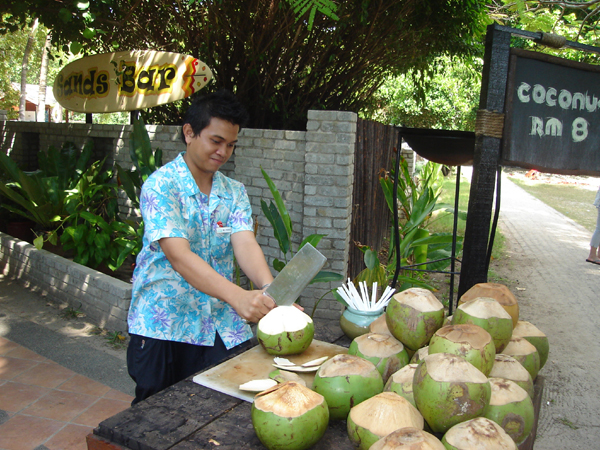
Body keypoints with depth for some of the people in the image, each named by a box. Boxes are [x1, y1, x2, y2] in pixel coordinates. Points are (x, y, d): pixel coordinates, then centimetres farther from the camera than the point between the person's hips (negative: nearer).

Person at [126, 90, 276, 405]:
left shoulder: (234, 192, 6)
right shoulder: (161, 186, -11)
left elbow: (245, 243, -9)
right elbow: (178, 253, -24)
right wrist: (238, 296, -38)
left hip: (221, 326, 4)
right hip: (162, 323, -4)